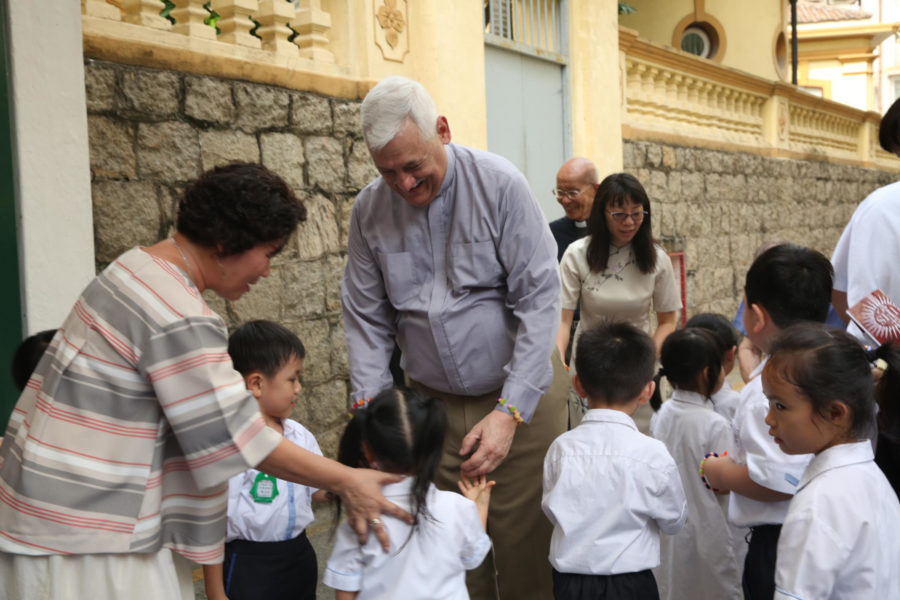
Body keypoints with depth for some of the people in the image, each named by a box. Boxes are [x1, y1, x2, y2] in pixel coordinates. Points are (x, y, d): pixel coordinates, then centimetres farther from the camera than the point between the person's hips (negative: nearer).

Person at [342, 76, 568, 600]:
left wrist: (510, 411, -18)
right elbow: (368, 318, 5)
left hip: (518, 397, -2)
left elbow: (539, 298, -14)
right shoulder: (370, 210, -1)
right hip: (432, 401, 3)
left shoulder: (499, 184, -12)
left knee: (525, 549, 3)